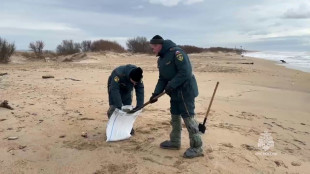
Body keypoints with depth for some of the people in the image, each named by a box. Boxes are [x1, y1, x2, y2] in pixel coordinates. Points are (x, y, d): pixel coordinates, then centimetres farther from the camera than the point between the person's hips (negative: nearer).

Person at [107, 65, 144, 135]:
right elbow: (114, 90, -42)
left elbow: (140, 89, -24)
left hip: (127, 89, 3)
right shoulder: (119, 74, -42)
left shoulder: (137, 77, -28)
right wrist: (119, 106, -45)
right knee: (113, 107, -12)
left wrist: (139, 105, -32)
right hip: (115, 86, -3)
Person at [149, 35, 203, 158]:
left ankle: (197, 147, 3)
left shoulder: (176, 52, -18)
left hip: (186, 90, -9)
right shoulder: (161, 59, 11)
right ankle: (175, 142, 29)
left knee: (188, 117, -7)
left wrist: (171, 85, -25)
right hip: (175, 92, 9)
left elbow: (185, 72, -25)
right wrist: (156, 93, 2)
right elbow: (162, 79, 13)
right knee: (175, 116, 15)